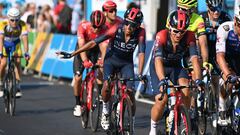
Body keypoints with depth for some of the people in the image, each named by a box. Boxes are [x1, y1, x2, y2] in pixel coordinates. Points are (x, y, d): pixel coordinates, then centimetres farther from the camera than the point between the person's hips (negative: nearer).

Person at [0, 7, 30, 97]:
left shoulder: (22, 25, -29)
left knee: (18, 62, -15)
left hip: (15, 44, 1)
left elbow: (25, 39, -34)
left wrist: (26, 53, -43)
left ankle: (18, 87, -10)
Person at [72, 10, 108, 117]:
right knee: (78, 77, -10)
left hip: (95, 50, 1)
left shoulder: (105, 30, -29)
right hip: (82, 51, -1)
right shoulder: (83, 26, -32)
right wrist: (85, 61, -54)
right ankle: (78, 104, 4)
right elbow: (81, 45, -40)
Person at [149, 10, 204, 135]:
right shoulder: (162, 36, -31)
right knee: (161, 100, -20)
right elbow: (158, 60, -42)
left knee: (186, 90, -27)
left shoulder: (189, 37, -23)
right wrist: (162, 80, -56)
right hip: (159, 68, -2)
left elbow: (195, 59, -31)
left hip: (176, 66, 2)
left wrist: (198, 80, -46)